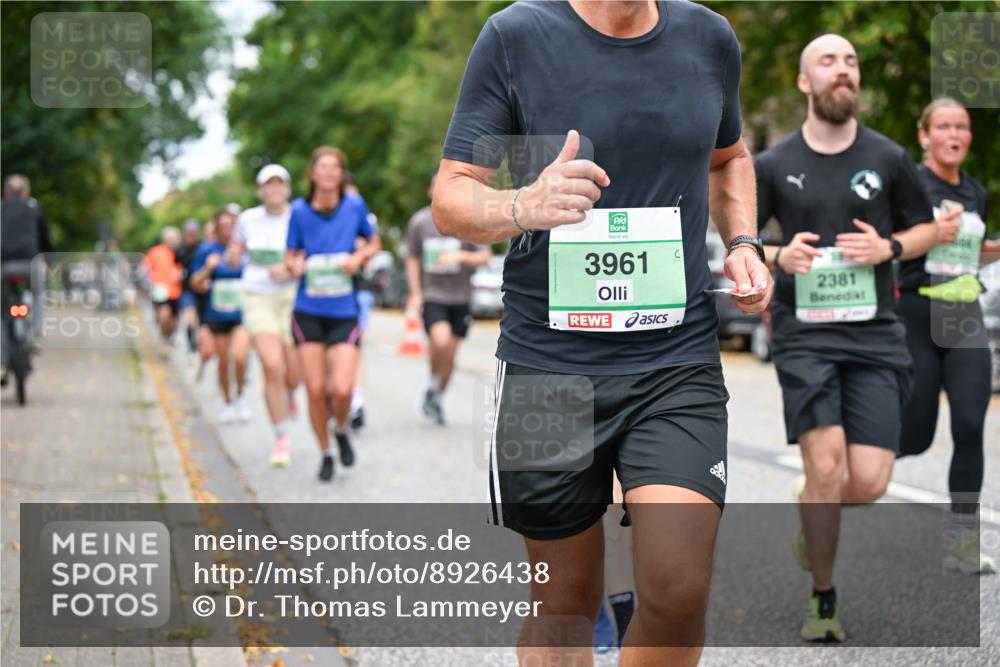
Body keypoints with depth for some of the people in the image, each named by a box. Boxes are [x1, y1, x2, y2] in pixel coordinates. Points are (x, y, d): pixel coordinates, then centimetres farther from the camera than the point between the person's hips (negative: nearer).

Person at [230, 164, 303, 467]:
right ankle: (282, 437, -6)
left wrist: (291, 269, -17)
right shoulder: (248, 219, 4)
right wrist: (234, 254, -4)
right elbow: (234, 253, 19)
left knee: (293, 376, 2)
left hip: (293, 297, 0)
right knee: (272, 366, -18)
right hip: (258, 298, 0)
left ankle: (285, 397, 42)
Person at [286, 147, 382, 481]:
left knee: (341, 388, -14)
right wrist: (295, 265, -16)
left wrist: (359, 257, -8)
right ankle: (325, 454, 20)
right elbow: (290, 256, 7)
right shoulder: (299, 210, -3)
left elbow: (374, 243, 13)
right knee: (315, 390, -2)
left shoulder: (355, 206, -2)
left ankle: (341, 429, 20)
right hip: (308, 312, 0)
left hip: (344, 312, 0)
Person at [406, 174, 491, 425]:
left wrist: (461, 256, -19)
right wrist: (415, 293, 2)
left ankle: (437, 398, 28)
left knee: (450, 355, 7)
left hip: (459, 297, 2)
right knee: (440, 340, -26)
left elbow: (485, 257, -1)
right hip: (431, 294, -2)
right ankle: (432, 383, -1)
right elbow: (412, 260, 9)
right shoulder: (420, 221, 0)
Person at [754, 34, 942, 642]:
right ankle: (823, 597, 5)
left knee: (869, 483, -7)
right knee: (825, 468, -14)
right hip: (805, 334, -1)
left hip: (875, 334, 1)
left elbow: (927, 228, 17)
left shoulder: (889, 158, 5)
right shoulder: (773, 165, 3)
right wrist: (779, 256, -10)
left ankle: (811, 527, 28)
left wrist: (889, 248, -4)